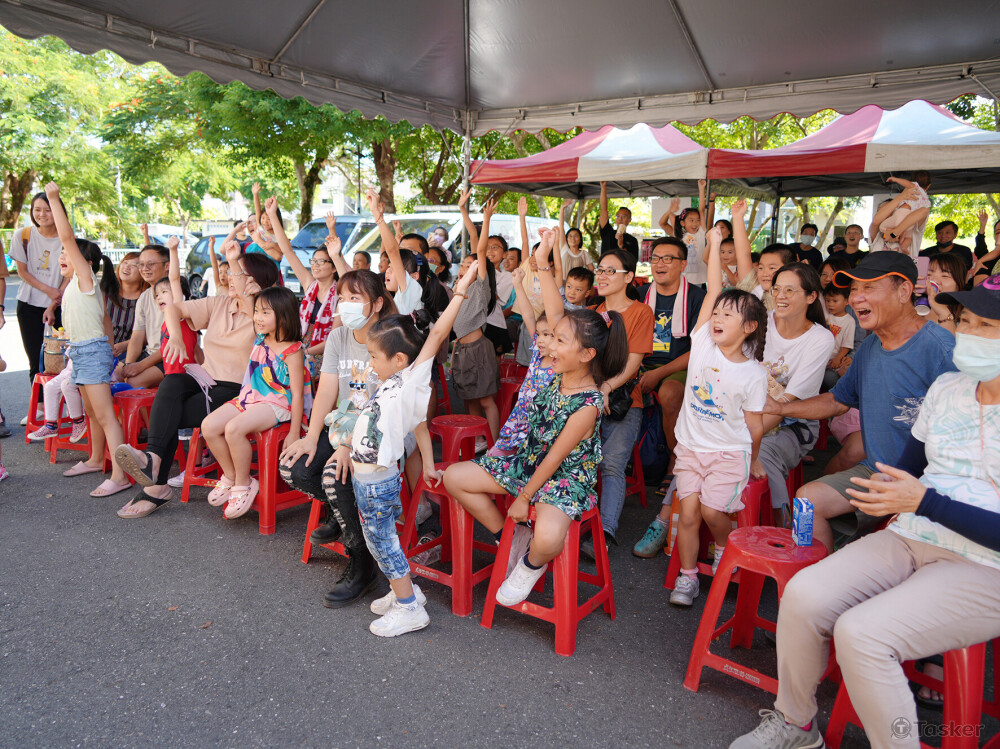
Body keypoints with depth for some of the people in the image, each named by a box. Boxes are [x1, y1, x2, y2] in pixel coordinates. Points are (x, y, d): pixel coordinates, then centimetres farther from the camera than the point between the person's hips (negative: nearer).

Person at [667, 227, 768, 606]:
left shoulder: (754, 373, -7)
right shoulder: (703, 344, -2)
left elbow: (754, 423, 1)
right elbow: (714, 292, -5)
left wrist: (753, 461, 9)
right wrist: (714, 244, -5)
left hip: (730, 452, -2)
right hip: (691, 446, 2)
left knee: (712, 510, -12)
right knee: (689, 510, -4)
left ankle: (725, 547, 21)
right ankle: (687, 575, 13)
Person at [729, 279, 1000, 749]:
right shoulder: (946, 388, 10)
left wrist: (925, 502, -20)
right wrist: (891, 496, 2)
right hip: (910, 540, 6)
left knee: (862, 632, -27)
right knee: (803, 595, -14)